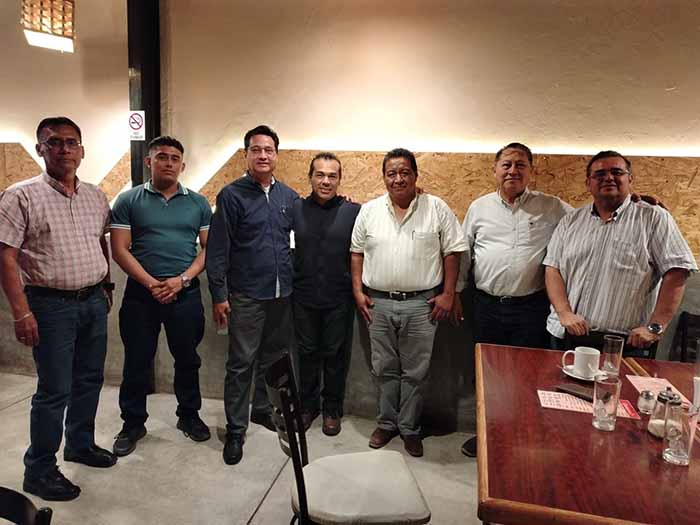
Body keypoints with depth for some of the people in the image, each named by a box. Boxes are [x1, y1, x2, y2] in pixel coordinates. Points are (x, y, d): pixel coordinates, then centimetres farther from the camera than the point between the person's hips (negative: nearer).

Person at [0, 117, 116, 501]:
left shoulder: (95, 197, 8)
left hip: (94, 301, 6)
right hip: (52, 305, -5)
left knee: (89, 379, 16)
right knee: (55, 390, 0)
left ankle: (81, 444, 37)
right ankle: (39, 471, 18)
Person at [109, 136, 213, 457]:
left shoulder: (198, 203, 6)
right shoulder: (128, 201, 1)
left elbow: (208, 247, 3)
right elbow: (119, 250, -4)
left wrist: (182, 280, -11)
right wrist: (151, 284, -14)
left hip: (186, 294, 1)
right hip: (140, 294, -1)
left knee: (187, 359, 12)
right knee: (136, 362, 8)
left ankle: (189, 415, 31)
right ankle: (133, 423, 25)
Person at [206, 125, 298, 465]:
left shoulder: (289, 196, 8)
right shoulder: (231, 195, -6)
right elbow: (218, 250, -8)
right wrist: (218, 295, -11)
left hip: (283, 294, 5)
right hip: (245, 296, -5)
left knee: (273, 358, 16)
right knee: (241, 364, 2)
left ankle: (263, 409, 35)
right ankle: (235, 429, 14)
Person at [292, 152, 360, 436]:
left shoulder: (354, 212, -4)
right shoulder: (295, 209, 0)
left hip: (339, 299, -1)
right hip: (304, 297, 2)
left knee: (336, 355, 12)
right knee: (307, 353, 15)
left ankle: (332, 409, 30)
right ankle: (308, 405, 34)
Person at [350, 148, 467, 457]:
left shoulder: (437, 209, -3)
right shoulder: (369, 211, 3)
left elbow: (452, 252, -1)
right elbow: (357, 252, 9)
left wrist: (448, 294, -6)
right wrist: (358, 291, 2)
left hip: (421, 304, -2)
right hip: (378, 303, 2)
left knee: (415, 372, 8)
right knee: (385, 369, 14)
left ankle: (410, 428, 26)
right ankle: (387, 423, 31)